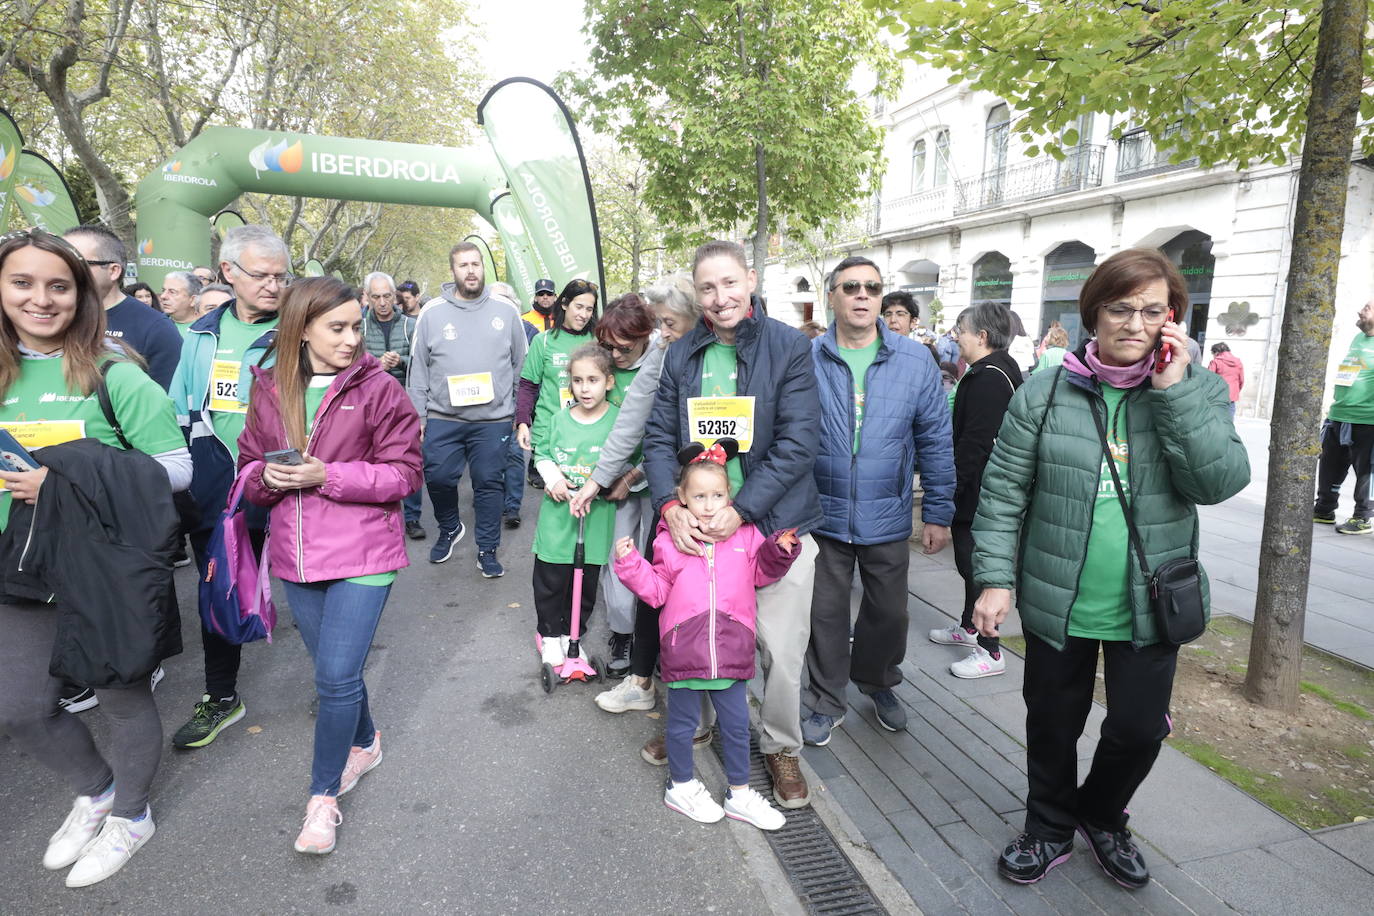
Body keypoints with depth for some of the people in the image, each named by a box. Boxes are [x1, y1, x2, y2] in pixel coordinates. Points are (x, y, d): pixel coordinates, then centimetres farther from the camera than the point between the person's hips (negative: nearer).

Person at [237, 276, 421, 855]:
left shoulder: (379, 388, -7)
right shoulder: (270, 391, 5)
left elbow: (404, 474, -10)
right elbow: (248, 470, 11)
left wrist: (327, 476, -20)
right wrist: (268, 476, -13)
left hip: (361, 555, -4)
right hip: (295, 556, 5)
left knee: (337, 675, -6)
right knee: (334, 669, 18)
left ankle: (324, 795, 16)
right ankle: (365, 743, 45)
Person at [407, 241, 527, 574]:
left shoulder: (504, 312, 4)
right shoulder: (432, 312, 2)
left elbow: (521, 364, 10)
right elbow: (418, 368, 5)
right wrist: (418, 414, 1)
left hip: (494, 419, 0)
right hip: (443, 418, 0)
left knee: (489, 483, 5)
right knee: (438, 478, 3)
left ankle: (487, 550, 20)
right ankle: (449, 528, 33)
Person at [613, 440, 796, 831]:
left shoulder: (745, 535, 2)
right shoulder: (670, 540, -3)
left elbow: (761, 574, 12)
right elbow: (656, 590, -1)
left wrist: (779, 550, -4)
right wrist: (630, 563, -12)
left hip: (731, 650, 2)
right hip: (684, 649, -2)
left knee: (736, 725, 16)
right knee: (682, 724, 17)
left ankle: (739, 794, 36)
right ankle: (680, 786, 40)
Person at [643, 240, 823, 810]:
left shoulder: (790, 347, -7)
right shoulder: (681, 355, 6)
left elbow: (798, 443, -13)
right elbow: (659, 438, 5)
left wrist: (740, 511, -19)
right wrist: (670, 506, -12)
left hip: (775, 524, -3)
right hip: (696, 526, 3)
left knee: (782, 652, 4)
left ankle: (780, 747, 29)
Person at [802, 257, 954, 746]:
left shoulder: (916, 360, -4)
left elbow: (935, 442, 0)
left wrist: (938, 513, 0)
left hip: (887, 518, 1)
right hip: (823, 516, -1)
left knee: (889, 612, 18)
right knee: (826, 613, 12)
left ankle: (877, 682, 47)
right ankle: (826, 701, 34)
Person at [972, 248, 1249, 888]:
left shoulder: (1196, 388, -3)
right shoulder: (1045, 390, -8)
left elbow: (1220, 482, -15)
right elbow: (1003, 492, -6)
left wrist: (1175, 391, -21)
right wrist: (994, 578, -10)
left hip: (1150, 604, 1)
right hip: (1057, 600, -1)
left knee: (1139, 728, 11)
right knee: (1053, 723, 15)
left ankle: (1102, 818, 42)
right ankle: (1051, 828, 40)